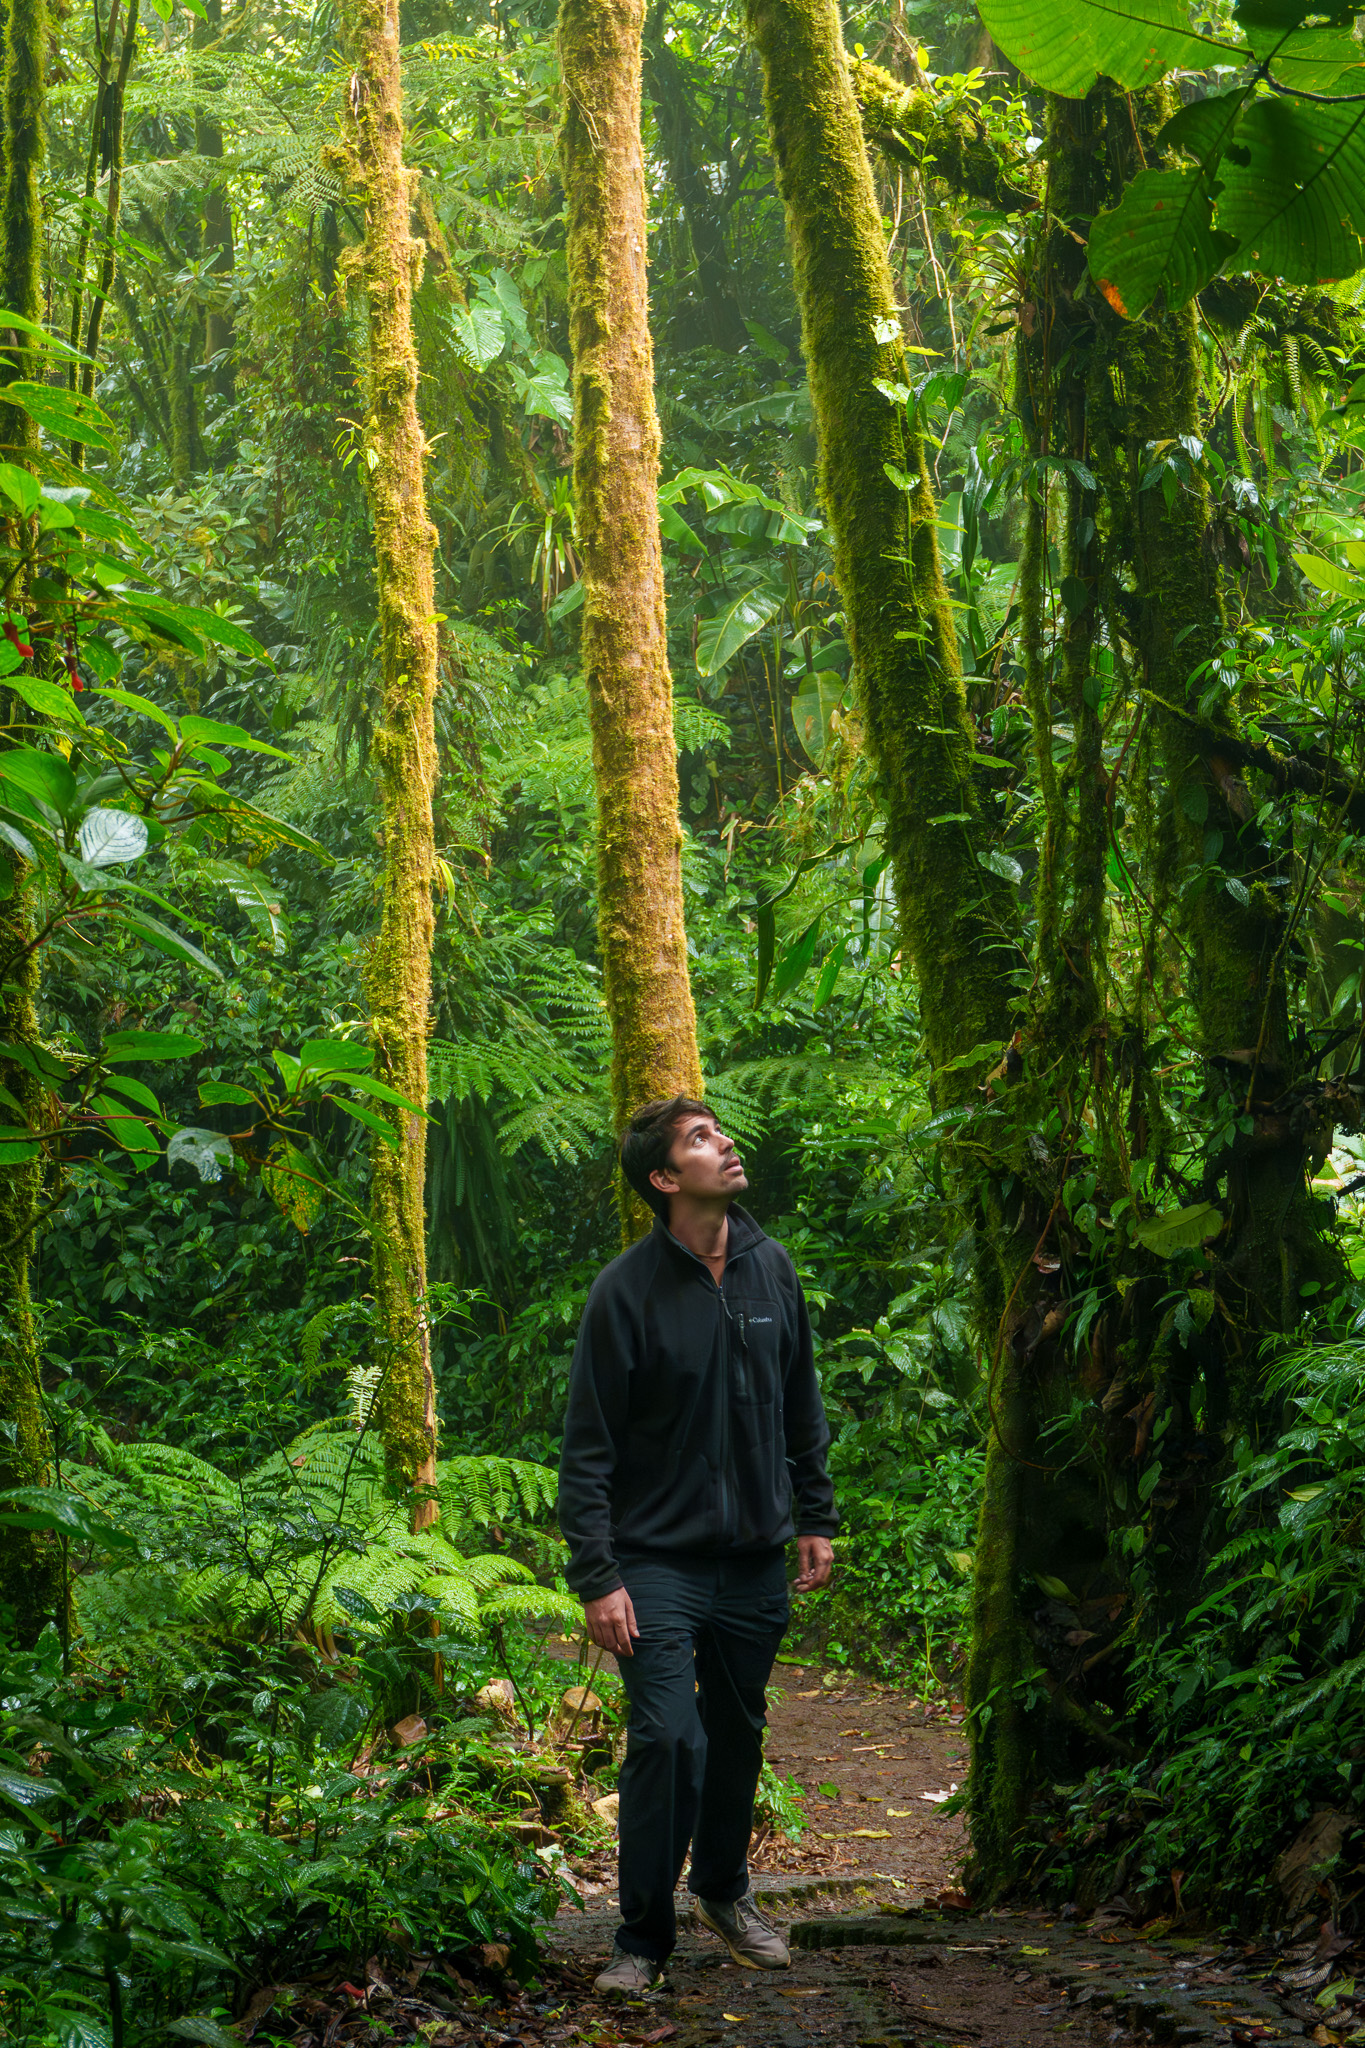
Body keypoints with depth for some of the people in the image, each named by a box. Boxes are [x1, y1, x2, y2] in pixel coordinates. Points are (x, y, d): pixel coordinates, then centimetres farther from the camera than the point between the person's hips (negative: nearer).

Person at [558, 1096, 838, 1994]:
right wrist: (598, 1576, -14)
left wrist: (816, 1517, 13)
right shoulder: (627, 1290, -12)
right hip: (659, 1558, -5)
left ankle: (726, 1889, 38)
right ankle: (644, 1937, 4)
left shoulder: (772, 1269, 4)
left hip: (756, 1559, 5)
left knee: (739, 1735, 15)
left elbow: (803, 1406, 16)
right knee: (668, 1738, -12)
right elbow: (589, 1448, -10)